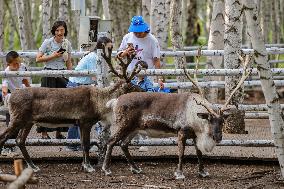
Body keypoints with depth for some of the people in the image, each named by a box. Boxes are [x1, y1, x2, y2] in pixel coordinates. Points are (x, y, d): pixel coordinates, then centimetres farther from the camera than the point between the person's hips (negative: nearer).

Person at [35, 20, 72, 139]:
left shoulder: (67, 44, 6)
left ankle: (59, 132, 10)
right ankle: (44, 132, -2)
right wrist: (53, 56, -14)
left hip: (62, 75, 4)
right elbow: (38, 59, -5)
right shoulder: (47, 42, -6)